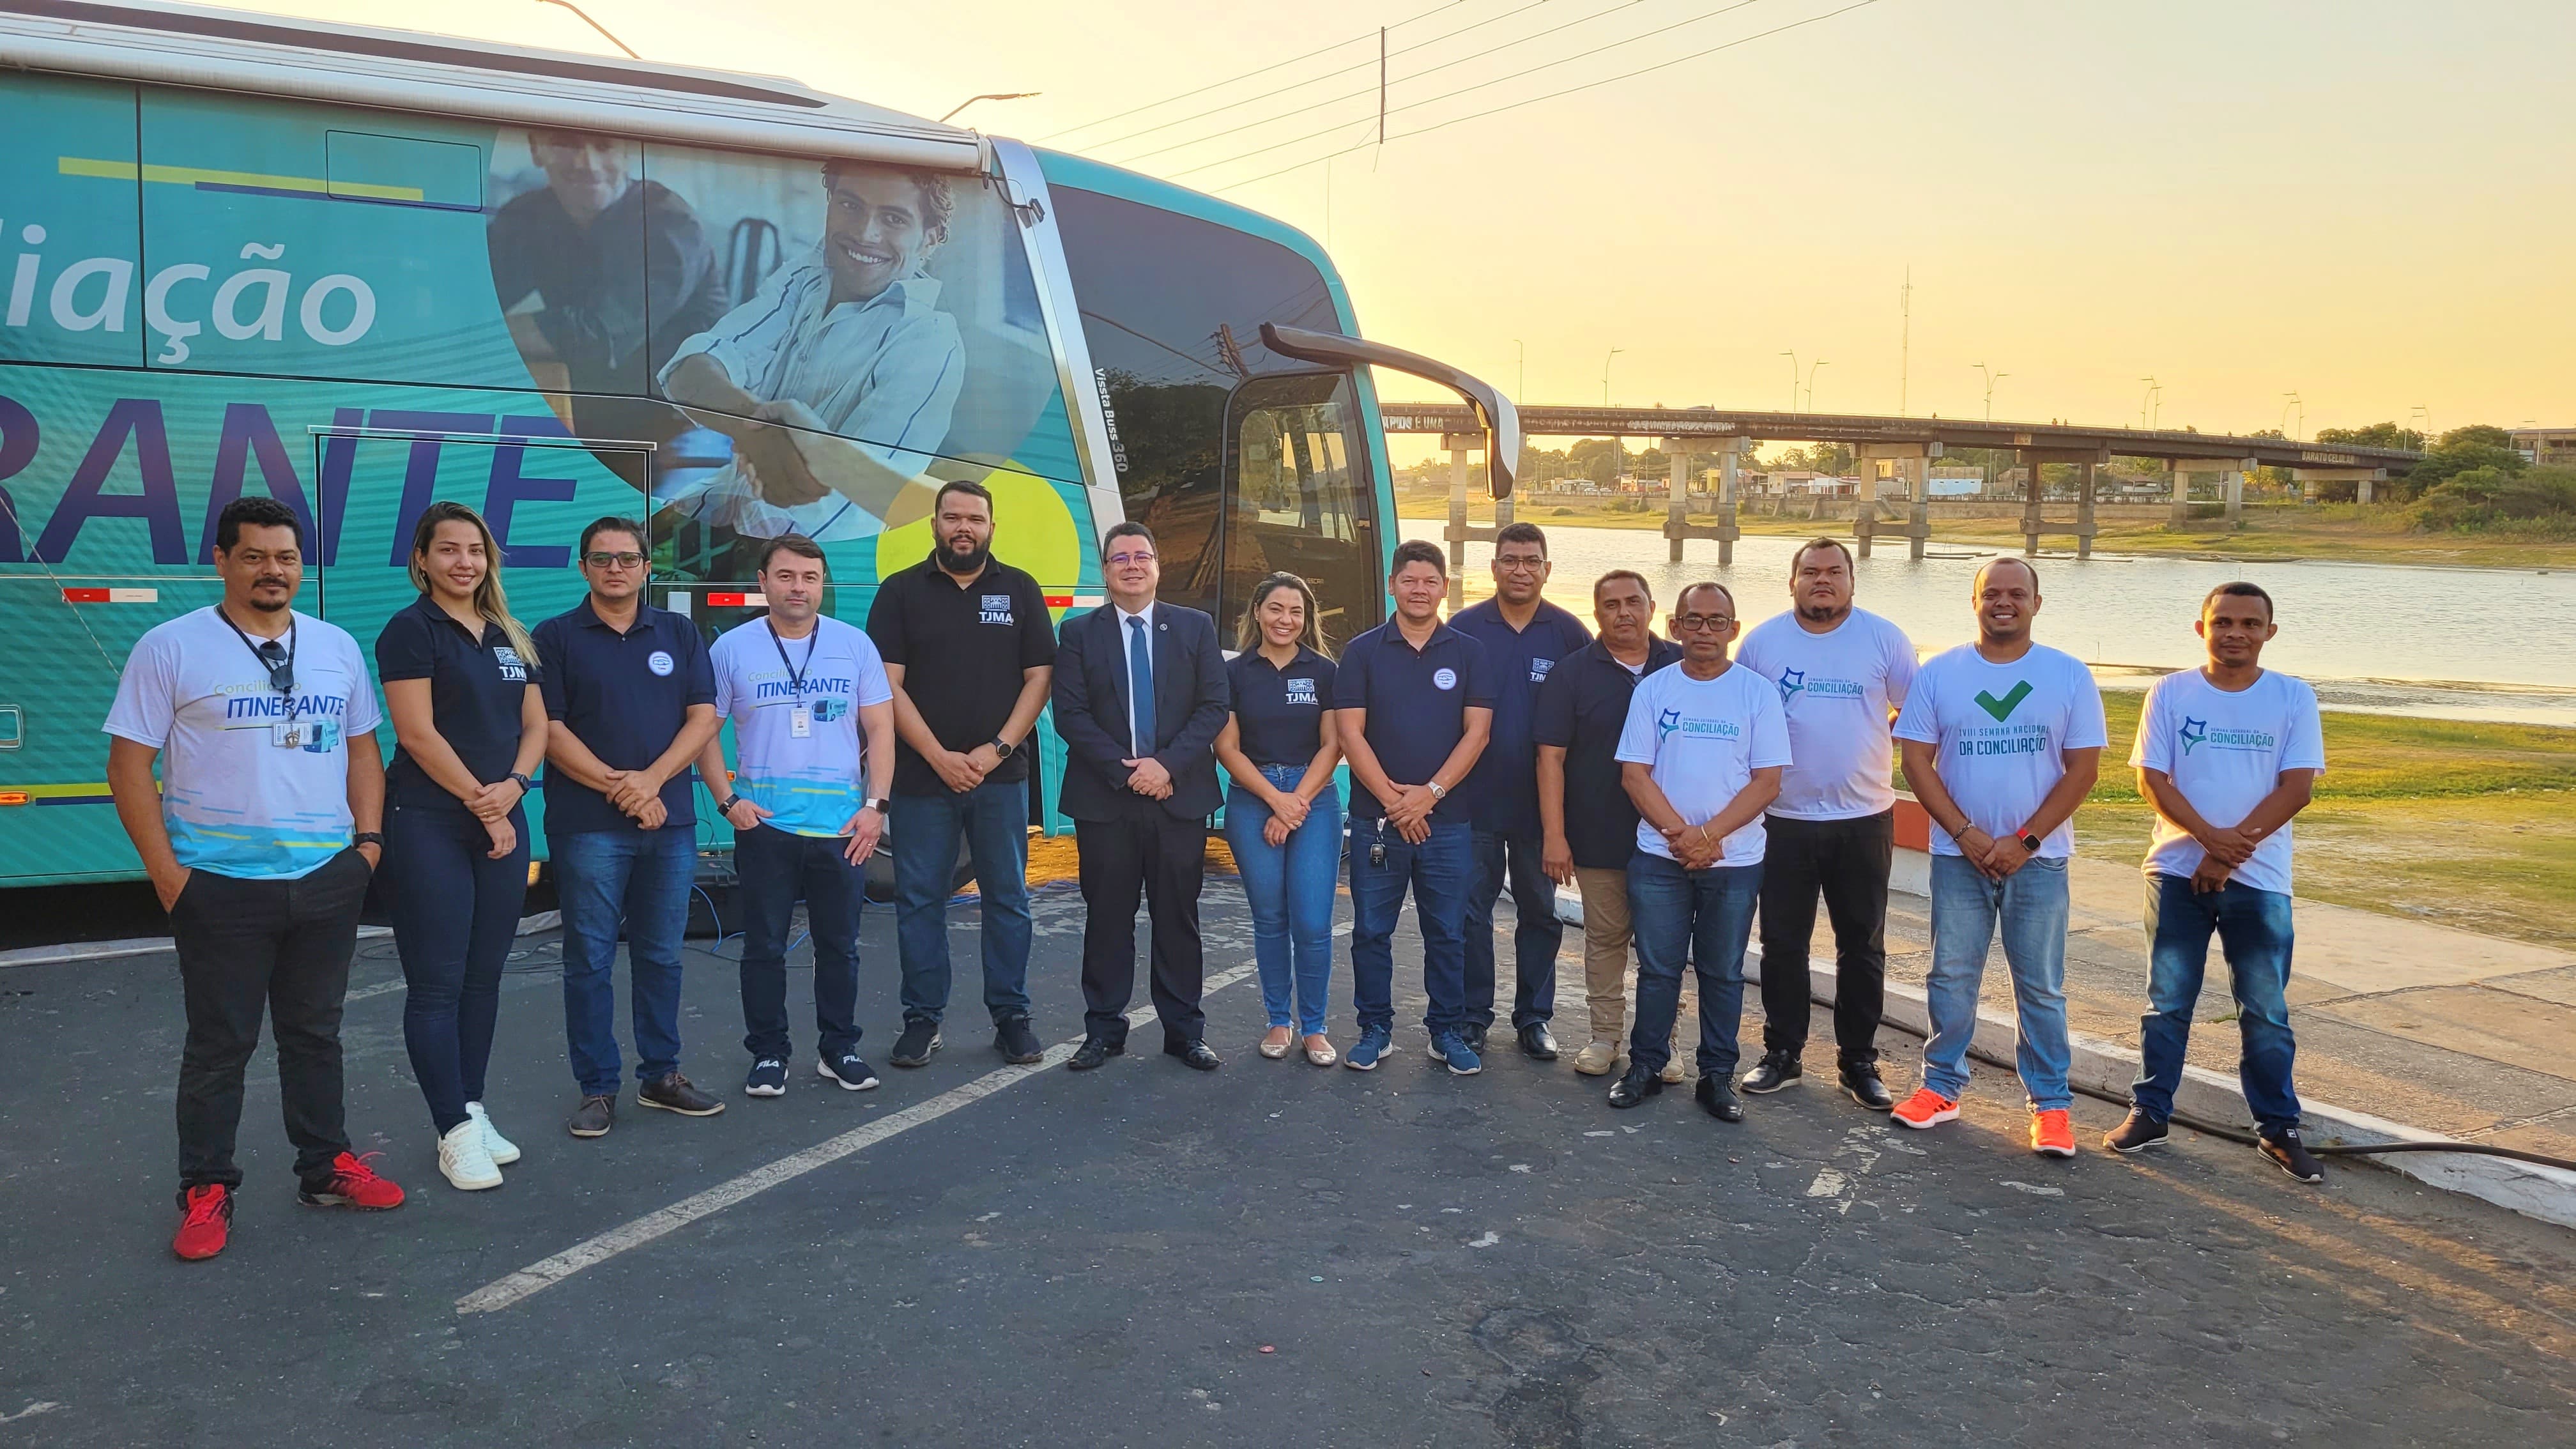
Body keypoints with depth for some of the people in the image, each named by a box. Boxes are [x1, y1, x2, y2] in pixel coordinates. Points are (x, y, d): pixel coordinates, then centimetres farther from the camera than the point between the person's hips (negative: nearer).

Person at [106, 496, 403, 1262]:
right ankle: (206, 1193, 17)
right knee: (220, 1044, 5)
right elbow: (130, 764, -4)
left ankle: (327, 1169, 26)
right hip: (221, 885, -4)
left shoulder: (337, 647, 9)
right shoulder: (171, 647, -5)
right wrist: (165, 870, -10)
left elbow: (361, 748, 15)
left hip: (327, 879, 4)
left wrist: (368, 838, 3)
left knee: (315, 1033, 15)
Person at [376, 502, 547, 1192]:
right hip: (430, 825, -6)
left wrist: (513, 787, -7)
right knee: (436, 984, -2)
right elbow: (418, 733, -12)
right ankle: (456, 1132, 4)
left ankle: (473, 1111, 20)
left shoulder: (511, 638, 14)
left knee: (485, 977, 11)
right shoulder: (411, 630, -5)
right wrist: (481, 803, -10)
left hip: (504, 823, 6)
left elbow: (535, 726, 12)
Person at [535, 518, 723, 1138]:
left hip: (670, 820, 3)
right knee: (590, 960, 1)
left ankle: (661, 1075, 22)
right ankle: (597, 1088, 10)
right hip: (587, 825, -3)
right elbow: (549, 729, -5)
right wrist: (615, 786, -14)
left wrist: (652, 778, -11)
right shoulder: (555, 637, 2)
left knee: (661, 954, 10)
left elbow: (704, 717, 3)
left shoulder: (679, 633, 10)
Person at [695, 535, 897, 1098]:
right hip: (763, 823, -1)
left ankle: (838, 1049, 22)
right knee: (764, 946, 7)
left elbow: (880, 729, 4)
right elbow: (705, 731, 4)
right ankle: (768, 1053, 19)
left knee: (839, 945, 9)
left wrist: (875, 805, -4)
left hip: (842, 825, 1)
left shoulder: (855, 645, 4)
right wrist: (727, 800, -7)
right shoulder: (731, 648, 1)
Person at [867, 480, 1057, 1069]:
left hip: (1001, 775, 1)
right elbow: (889, 684, -3)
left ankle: (1011, 1016, 14)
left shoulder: (1020, 590, 7)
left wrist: (996, 750, -8)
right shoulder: (901, 591, 4)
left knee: (1007, 898, 5)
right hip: (922, 774, -1)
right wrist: (939, 756, -11)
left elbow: (1039, 678, 3)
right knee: (920, 900, 4)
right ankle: (922, 1019, 13)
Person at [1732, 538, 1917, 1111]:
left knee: (1863, 946, 8)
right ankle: (1781, 1054, 20)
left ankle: (1859, 1061, 19)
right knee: (1782, 944, 8)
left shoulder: (1883, 639, -2)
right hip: (1785, 819, 1)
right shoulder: (1762, 641, 1)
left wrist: (1881, 750, -4)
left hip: (1864, 819, 0)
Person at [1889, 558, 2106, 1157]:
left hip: (2037, 858, -1)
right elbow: (1916, 759, -2)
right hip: (1958, 854, 1)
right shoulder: (1939, 673, 1)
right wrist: (1967, 834, -12)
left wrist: (2025, 841, -12)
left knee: (2040, 985, 5)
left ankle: (2050, 1102, 14)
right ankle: (1942, 1086, 20)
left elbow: (2082, 767, -3)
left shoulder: (2069, 676, -1)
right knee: (1951, 977, 8)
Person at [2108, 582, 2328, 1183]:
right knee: (2167, 1002, 8)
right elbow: (2152, 778, -5)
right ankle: (2150, 1112, 18)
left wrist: (2230, 853, -14)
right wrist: (2211, 836, -19)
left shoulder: (2294, 698, 0)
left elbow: (2297, 787, -7)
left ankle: (2278, 1129, 17)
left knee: (2266, 1011, 6)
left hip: (2259, 880, 0)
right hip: (2178, 870, 0)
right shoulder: (2172, 692, 1)